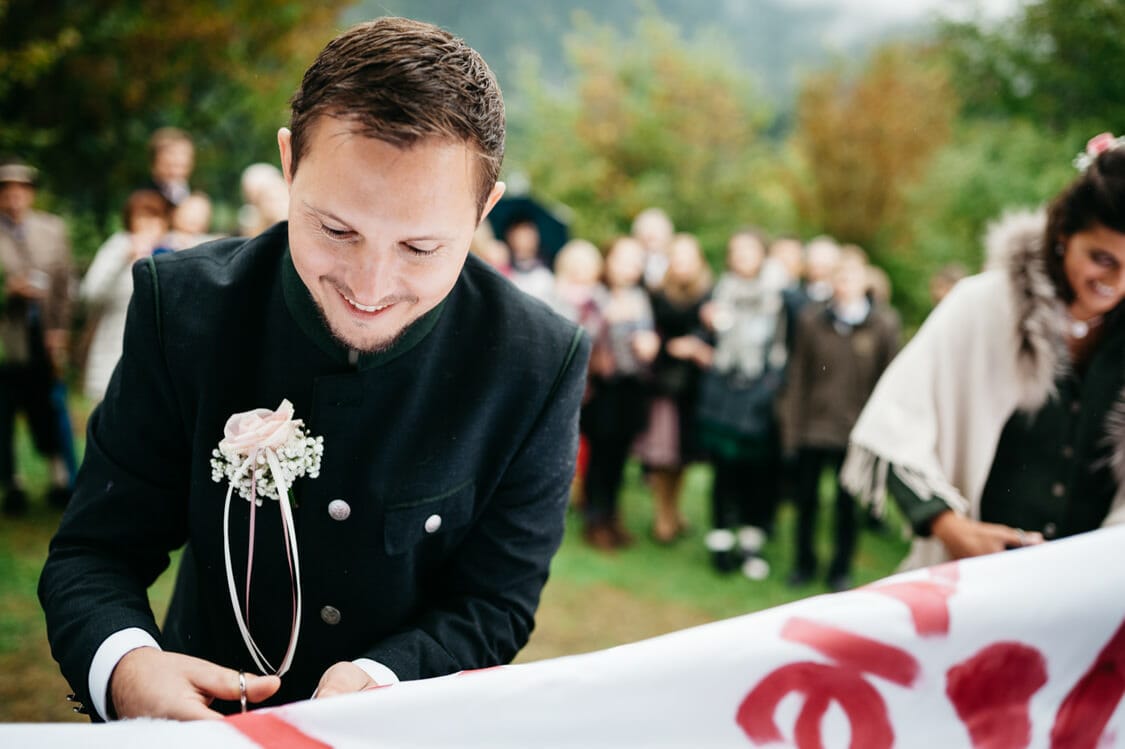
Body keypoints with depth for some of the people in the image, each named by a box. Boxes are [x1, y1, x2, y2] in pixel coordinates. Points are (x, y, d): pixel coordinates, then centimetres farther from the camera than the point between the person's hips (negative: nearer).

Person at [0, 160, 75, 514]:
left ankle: (61, 480, 17)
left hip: (43, 338, 3)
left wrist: (60, 327, 3)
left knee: (48, 410, 7)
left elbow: (64, 282, 10)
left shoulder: (52, 228, 10)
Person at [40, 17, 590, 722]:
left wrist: (378, 680, -26)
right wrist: (124, 667, -28)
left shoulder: (542, 362, -14)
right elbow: (95, 551, -7)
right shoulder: (181, 305, -12)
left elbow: (495, 604, -7)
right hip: (209, 716, 1)